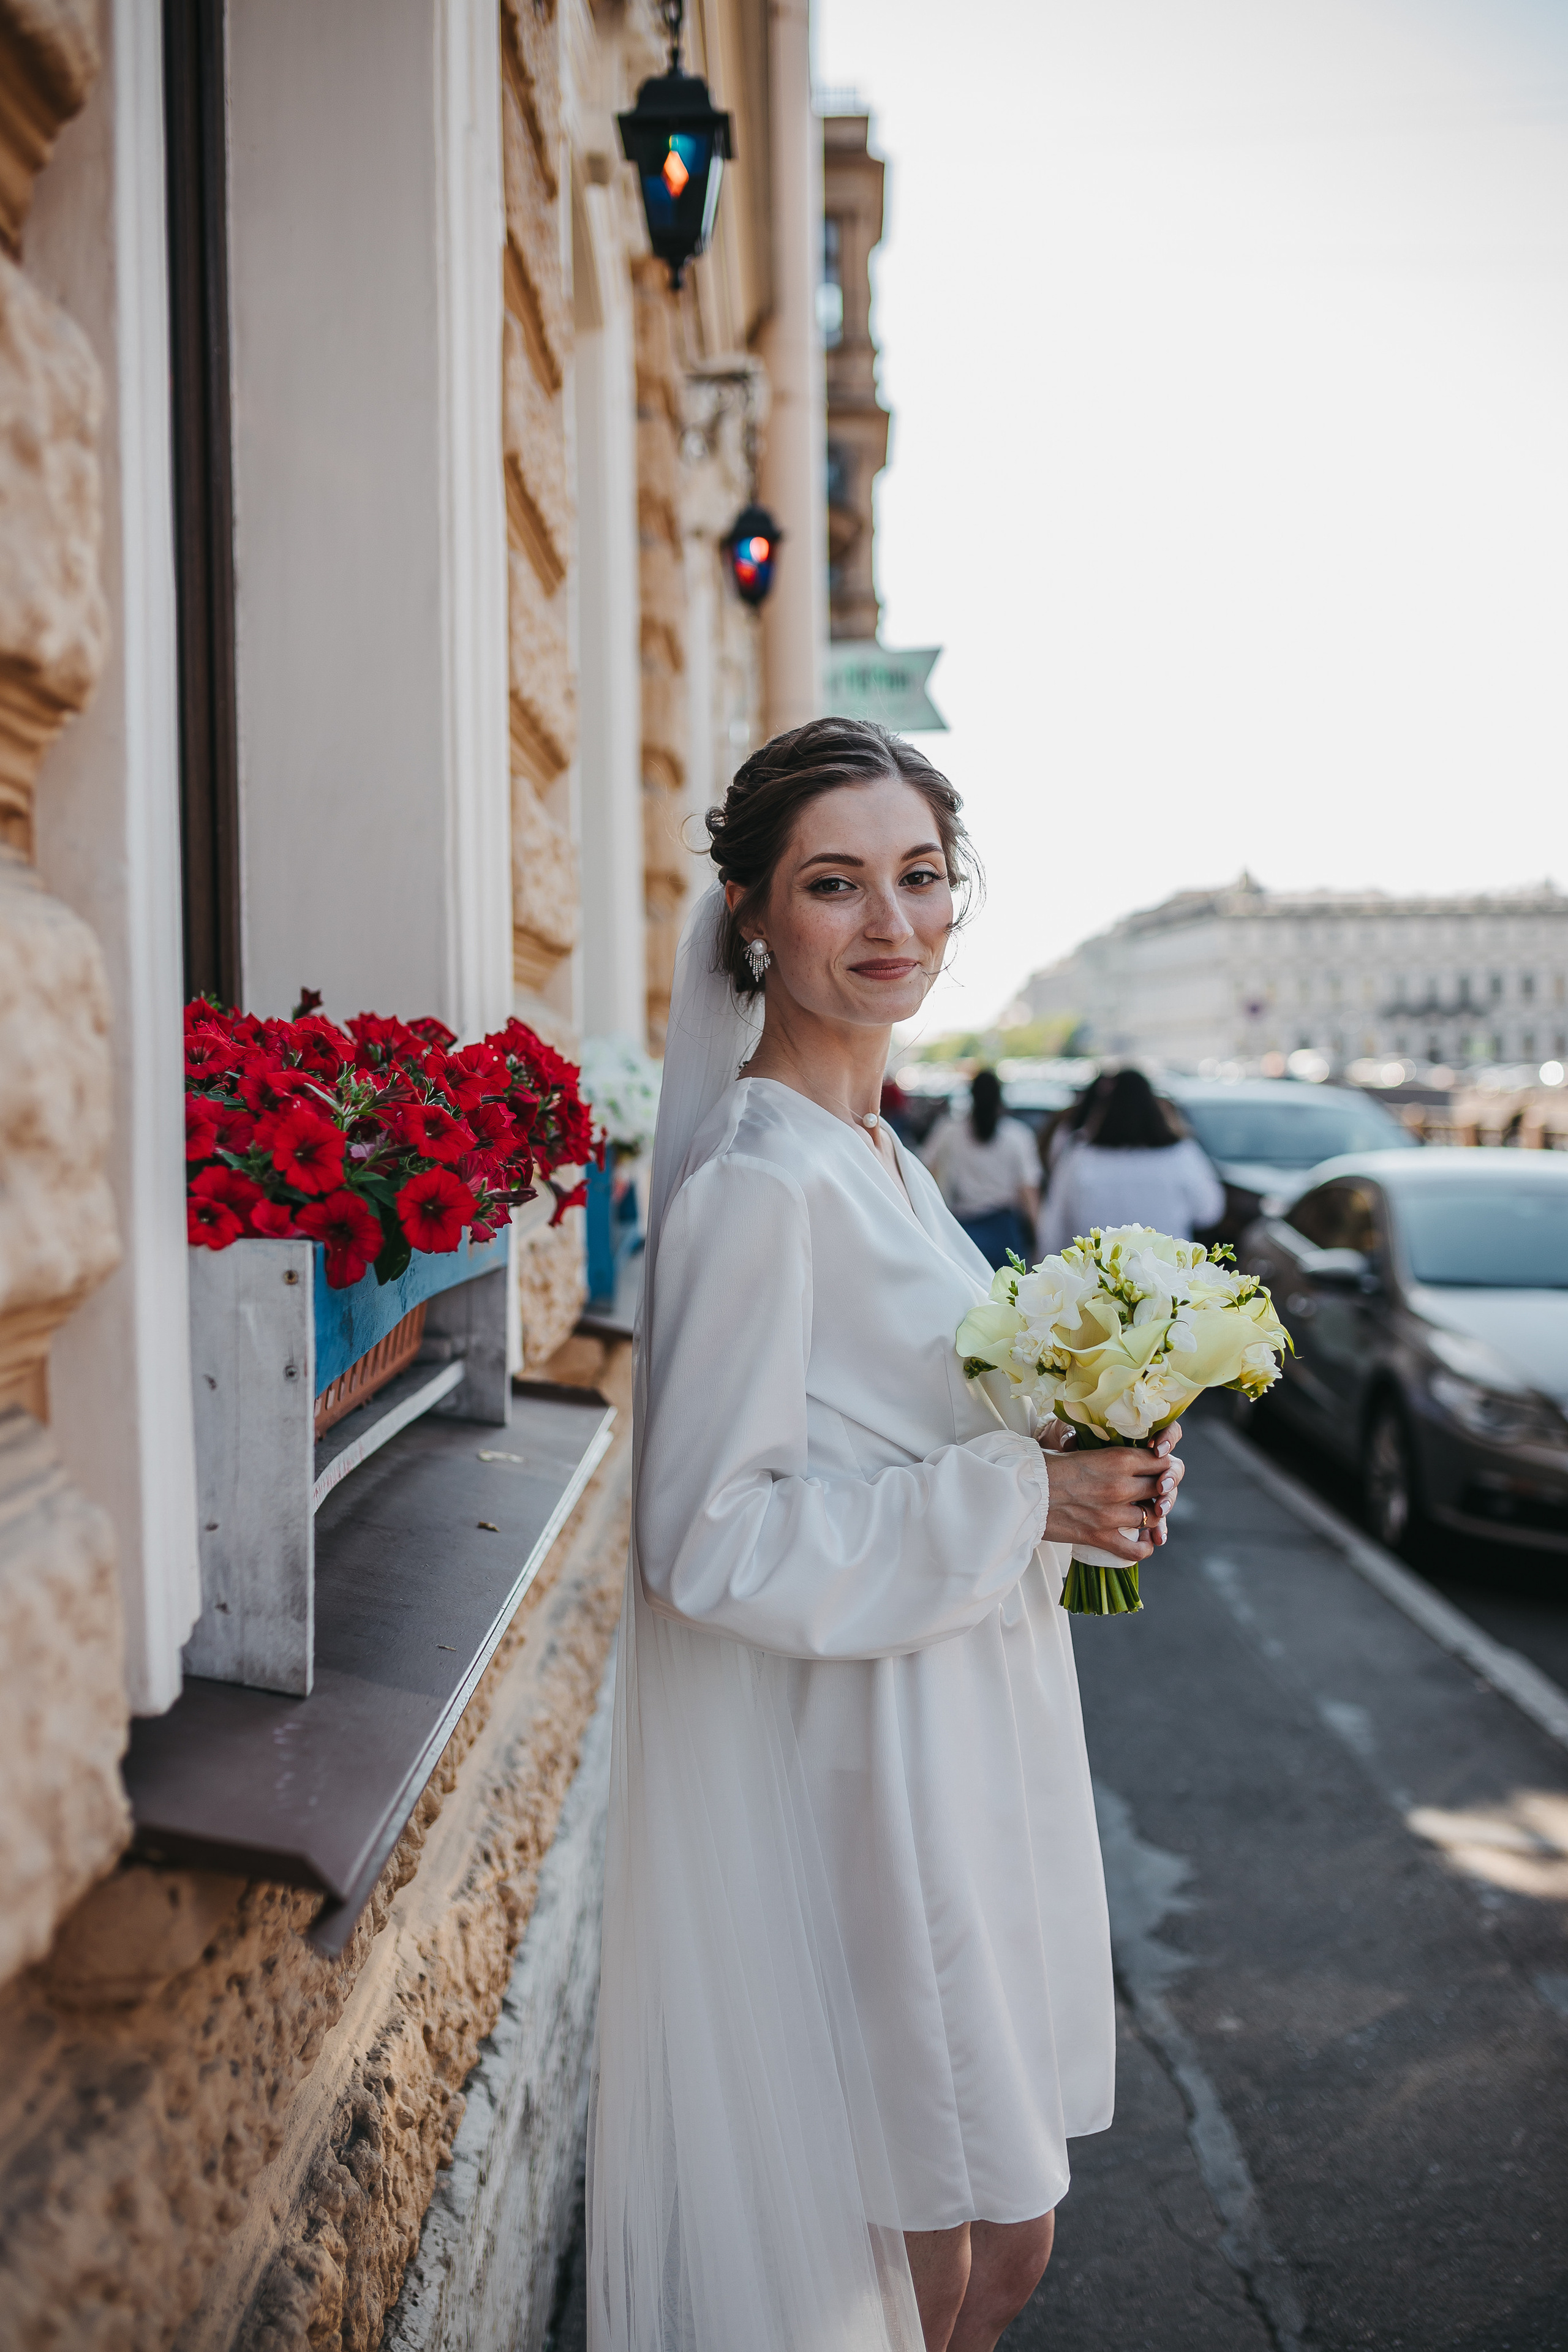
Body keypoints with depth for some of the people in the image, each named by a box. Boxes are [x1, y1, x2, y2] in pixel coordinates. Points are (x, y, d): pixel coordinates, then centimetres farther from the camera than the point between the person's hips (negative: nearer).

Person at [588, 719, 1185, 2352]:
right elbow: (712, 1540, -22)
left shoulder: (879, 1155, 8)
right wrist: (1018, 1499, -20)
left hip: (964, 1744, 9)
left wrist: (1082, 1468, 3)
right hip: (857, 1774, -9)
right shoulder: (758, 1183, -21)